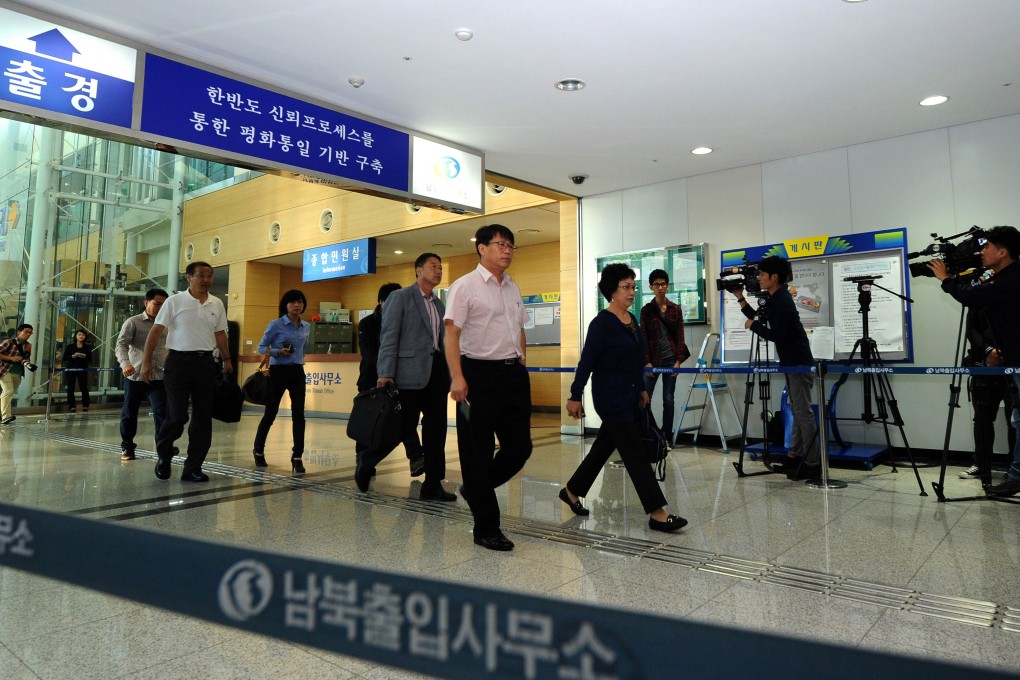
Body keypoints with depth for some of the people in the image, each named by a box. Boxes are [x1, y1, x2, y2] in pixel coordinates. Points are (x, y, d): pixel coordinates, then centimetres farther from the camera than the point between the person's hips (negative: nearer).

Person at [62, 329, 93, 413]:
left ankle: (85, 406, 3)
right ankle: (72, 406, 8)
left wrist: (85, 356, -17)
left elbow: (90, 359, 3)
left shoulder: (88, 347, 5)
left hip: (83, 369, 0)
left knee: (84, 387, -6)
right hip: (70, 369, 0)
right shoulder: (70, 346, 3)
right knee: (70, 388, 0)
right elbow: (65, 358, 0)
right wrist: (72, 356, -18)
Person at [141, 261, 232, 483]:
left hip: (205, 362, 4)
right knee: (177, 416, -4)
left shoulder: (217, 304, 9)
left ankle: (193, 468, 13)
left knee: (203, 418, 3)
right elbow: (156, 331, -3)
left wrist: (227, 359, 11)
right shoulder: (174, 301, -3)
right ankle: (163, 455, 25)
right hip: (179, 361, -4)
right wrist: (146, 361, -8)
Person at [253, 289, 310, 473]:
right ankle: (258, 450, 29)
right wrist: (278, 352, -19)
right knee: (270, 414, 7)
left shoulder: (306, 327, 8)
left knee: (298, 415, -5)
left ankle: (297, 457, 2)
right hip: (278, 371, -3)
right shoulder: (276, 325, -7)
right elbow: (261, 347, -4)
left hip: (297, 373, 3)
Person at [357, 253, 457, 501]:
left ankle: (432, 485, 13)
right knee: (404, 428, -2)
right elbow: (389, 338, -7)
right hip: (411, 373, -6)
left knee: (436, 430, 5)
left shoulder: (439, 304, 18)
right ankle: (365, 460, 23)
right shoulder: (400, 297, -1)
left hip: (436, 373, 7)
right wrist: (386, 374, -14)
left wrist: (449, 374, 14)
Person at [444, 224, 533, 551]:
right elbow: (452, 334, -12)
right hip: (479, 374, -7)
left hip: (513, 374, 7)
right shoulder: (465, 286, -6)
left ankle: (475, 489, 33)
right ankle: (486, 529, 14)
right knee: (478, 453, 2)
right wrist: (457, 378, -21)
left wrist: (522, 366, 17)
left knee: (520, 447, 8)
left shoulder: (513, 288, 16)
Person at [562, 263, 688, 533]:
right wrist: (575, 397, -12)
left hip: (630, 398, 9)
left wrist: (642, 389, 20)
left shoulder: (632, 319, 11)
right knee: (635, 453, -5)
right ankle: (657, 513, 2)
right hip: (611, 398, -9)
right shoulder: (602, 323, -14)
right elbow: (586, 362, -13)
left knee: (604, 446, 16)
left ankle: (572, 491, 32)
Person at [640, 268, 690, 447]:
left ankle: (667, 438, 12)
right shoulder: (646, 310, 2)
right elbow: (643, 337, -2)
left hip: (670, 359, 1)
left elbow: (679, 335, 3)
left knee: (668, 400, 5)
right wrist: (647, 362, -9)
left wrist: (679, 360, -6)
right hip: (652, 360, -1)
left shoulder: (676, 309, 5)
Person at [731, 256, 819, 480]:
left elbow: (776, 335, -23)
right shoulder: (773, 299, 9)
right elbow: (758, 318, 19)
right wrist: (740, 298, 12)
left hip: (798, 362, -10)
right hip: (791, 362, 10)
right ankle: (795, 456, 21)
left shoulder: (782, 301, -19)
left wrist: (752, 325, -10)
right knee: (797, 410, 13)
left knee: (803, 412, -8)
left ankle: (812, 464, -4)